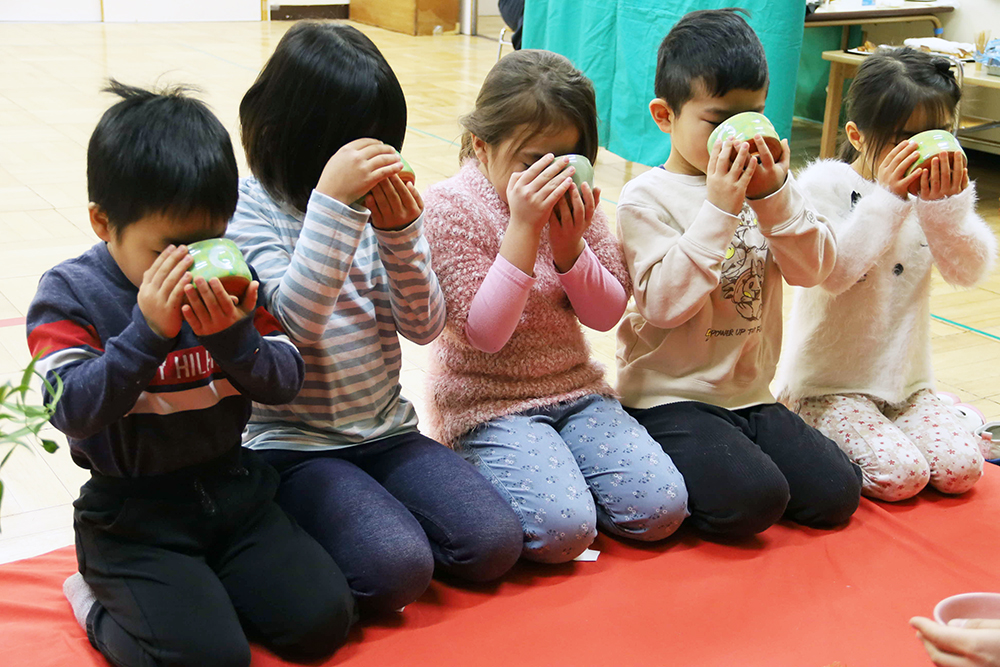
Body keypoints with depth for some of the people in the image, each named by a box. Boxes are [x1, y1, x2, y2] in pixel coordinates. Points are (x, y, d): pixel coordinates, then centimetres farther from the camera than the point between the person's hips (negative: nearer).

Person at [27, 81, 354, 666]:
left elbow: (286, 382, -2)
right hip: (132, 516, -4)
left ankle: (200, 587, 16)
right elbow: (72, 411, -22)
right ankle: (102, 605, 9)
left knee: (324, 619, -8)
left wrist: (237, 338, -22)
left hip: (232, 489, 5)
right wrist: (147, 332, -32)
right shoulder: (71, 294, -10)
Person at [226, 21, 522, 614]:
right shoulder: (249, 208, -10)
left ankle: (375, 522, 10)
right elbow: (298, 321, -24)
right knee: (397, 571, -25)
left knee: (494, 544, -12)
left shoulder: (386, 201, 3)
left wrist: (401, 232, -17)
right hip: (290, 446, -5)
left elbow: (425, 326, -1)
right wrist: (332, 201, -30)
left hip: (386, 431, 5)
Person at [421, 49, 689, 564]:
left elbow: (606, 315, 0)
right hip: (489, 404, -5)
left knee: (662, 508, -11)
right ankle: (489, 476, 4)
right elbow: (484, 333, -20)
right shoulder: (451, 208, -13)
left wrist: (569, 243, -18)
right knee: (562, 529, -26)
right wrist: (523, 229, -28)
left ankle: (551, 475, 11)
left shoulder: (576, 200, 1)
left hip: (575, 388, 5)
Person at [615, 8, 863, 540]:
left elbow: (813, 268, -2)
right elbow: (665, 304, -20)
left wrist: (776, 197, -17)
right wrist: (719, 210, -25)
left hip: (750, 396, 6)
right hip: (671, 398, -6)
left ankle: (723, 464, 15)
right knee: (751, 501, -26)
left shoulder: (761, 184, 8)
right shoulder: (647, 197, -9)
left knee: (836, 495, -3)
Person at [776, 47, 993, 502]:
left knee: (961, 469, -11)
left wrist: (947, 205, -23)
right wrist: (886, 197, -26)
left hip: (906, 380, 5)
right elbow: (832, 272, -25)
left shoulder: (938, 188, 2)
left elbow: (970, 271, -7)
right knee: (901, 474, -21)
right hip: (831, 385, -5)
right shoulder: (825, 184, -12)